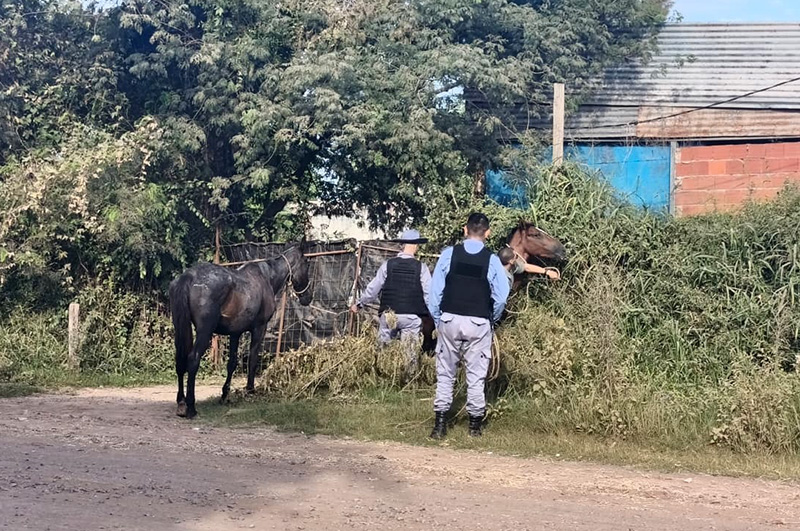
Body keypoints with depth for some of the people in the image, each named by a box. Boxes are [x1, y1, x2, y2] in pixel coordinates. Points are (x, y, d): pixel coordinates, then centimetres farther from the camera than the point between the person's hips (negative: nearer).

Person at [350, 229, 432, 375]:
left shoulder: (388, 265, 0)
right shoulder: (421, 267, -3)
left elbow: (373, 288, 5)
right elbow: (428, 294, -5)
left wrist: (359, 304, 18)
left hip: (388, 316, 1)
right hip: (412, 317, -1)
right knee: (410, 352, 2)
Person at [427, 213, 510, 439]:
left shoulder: (449, 254, -3)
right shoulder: (492, 260, -4)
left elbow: (435, 289, -3)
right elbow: (501, 296, -3)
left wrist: (437, 319, 7)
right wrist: (492, 319, 14)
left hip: (450, 320, 1)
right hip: (478, 324, -1)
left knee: (445, 373, 9)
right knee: (476, 375, 9)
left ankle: (440, 424, 7)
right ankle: (475, 424, 16)